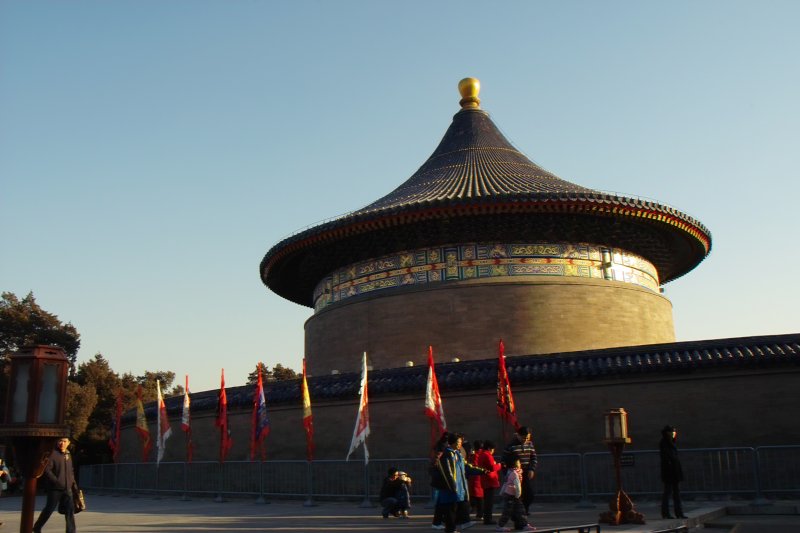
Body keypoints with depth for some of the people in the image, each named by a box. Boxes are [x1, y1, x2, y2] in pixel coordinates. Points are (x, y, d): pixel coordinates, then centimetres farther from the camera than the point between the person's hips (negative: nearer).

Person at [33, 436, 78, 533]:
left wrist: (73, 483, 11)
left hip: (67, 489, 6)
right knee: (49, 509, 5)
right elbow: (46, 470, -15)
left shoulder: (68, 455, 13)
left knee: (70, 510, -1)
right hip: (55, 488, -6)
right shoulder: (53, 454, -10)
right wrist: (56, 481, -21)